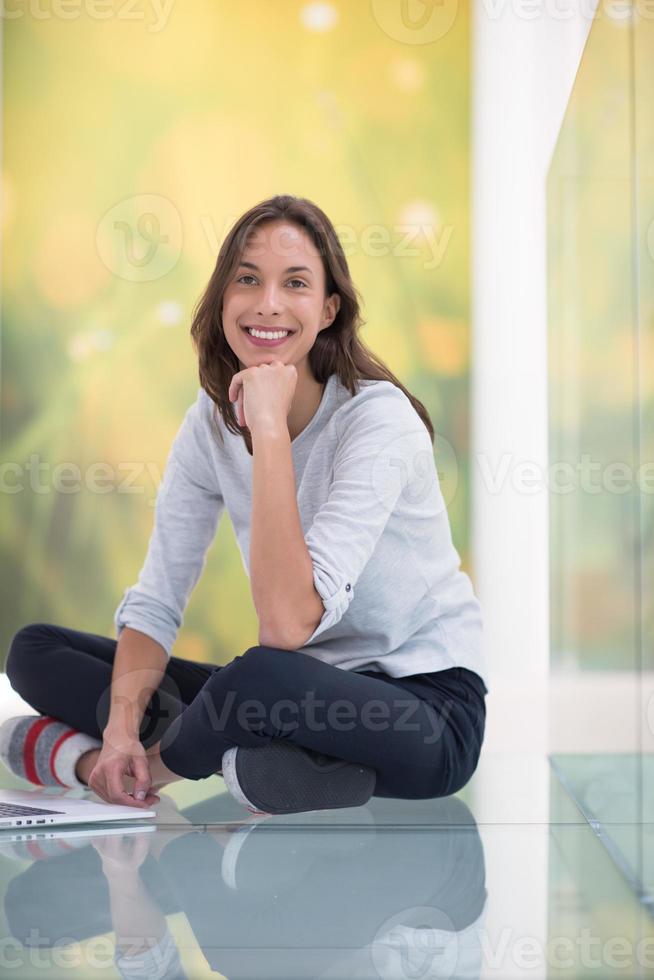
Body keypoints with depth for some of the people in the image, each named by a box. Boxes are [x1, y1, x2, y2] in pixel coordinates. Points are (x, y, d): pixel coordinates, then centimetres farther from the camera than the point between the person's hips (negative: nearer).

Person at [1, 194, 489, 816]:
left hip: (426, 706, -5)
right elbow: (155, 602, -2)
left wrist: (270, 429, -31)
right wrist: (123, 723, -19)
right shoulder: (212, 423, -1)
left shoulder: (378, 419, -20)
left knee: (263, 677, -38)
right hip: (307, 693, 6)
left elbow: (288, 624, -31)